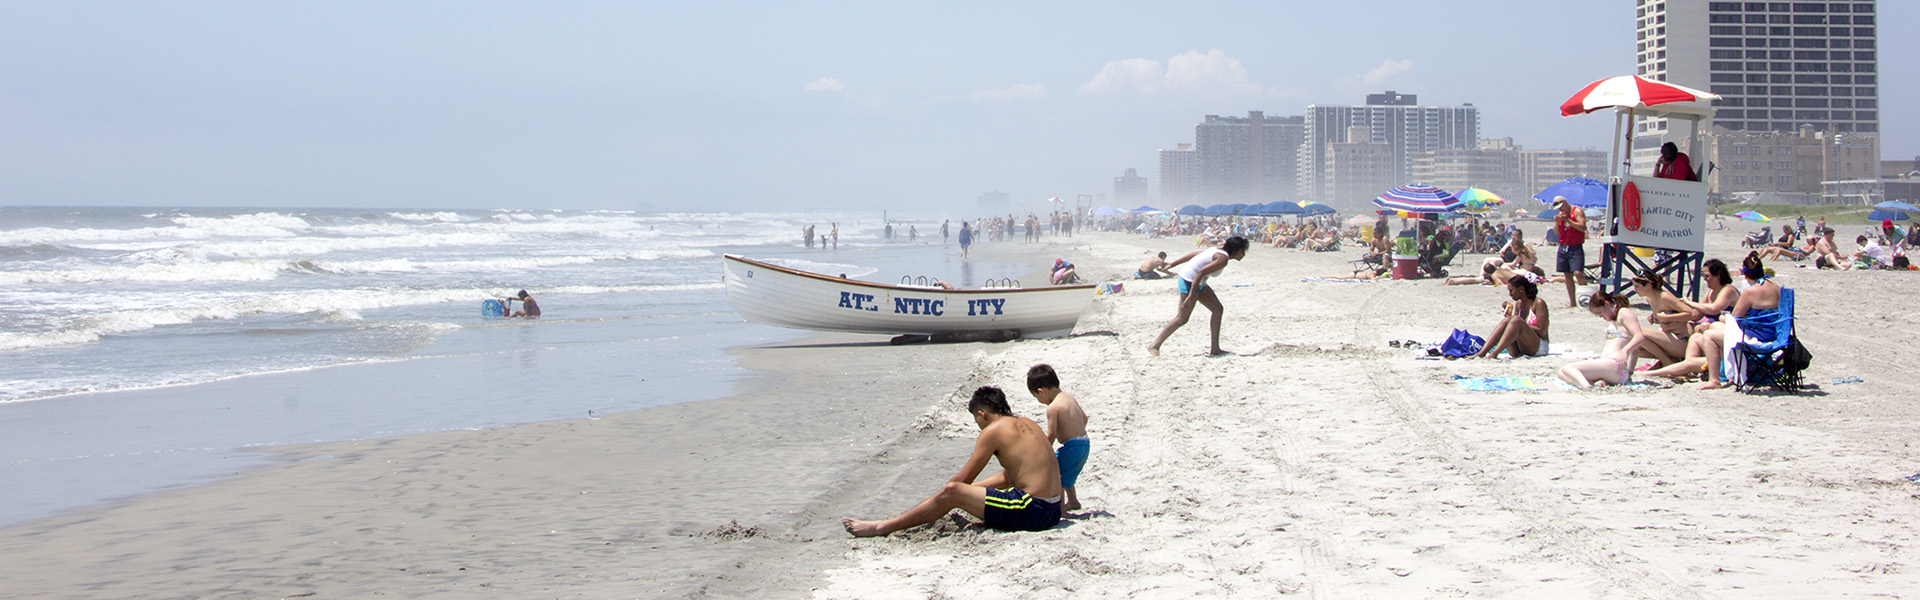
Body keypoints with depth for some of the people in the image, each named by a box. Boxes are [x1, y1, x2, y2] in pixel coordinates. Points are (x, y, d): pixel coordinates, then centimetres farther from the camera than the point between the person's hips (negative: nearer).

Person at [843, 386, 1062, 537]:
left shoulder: (994, 430, -7)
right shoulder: (1027, 424, 18)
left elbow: (962, 479, -3)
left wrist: (936, 501, 15)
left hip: (1032, 510, -9)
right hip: (1052, 510, 9)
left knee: (951, 493, -10)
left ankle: (883, 527, -4)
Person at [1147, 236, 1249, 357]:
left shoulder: (1219, 251, 12)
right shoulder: (1223, 259, -19)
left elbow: (1193, 254, 16)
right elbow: (1201, 272, -29)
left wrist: (1172, 264, 21)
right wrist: (1191, 295, -31)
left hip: (1198, 282, 11)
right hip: (1189, 282, -11)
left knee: (1218, 309, 11)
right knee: (1182, 319, -7)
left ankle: (1215, 349, 13)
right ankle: (1154, 346, -2)